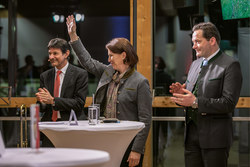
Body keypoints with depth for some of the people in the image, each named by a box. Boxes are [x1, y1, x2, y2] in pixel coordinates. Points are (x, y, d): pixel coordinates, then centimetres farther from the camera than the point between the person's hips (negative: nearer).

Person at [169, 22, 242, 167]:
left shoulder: (230, 65, -8)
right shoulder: (195, 64, 17)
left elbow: (229, 103, -17)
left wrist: (195, 102, -22)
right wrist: (181, 93, -1)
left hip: (215, 138, -7)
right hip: (192, 135, 7)